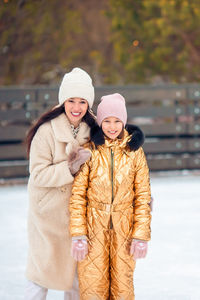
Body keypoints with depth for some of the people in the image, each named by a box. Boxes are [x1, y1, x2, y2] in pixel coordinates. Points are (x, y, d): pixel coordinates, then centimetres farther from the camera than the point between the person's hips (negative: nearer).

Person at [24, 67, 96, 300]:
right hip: (49, 210, -5)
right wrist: (71, 168, -28)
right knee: (44, 267, 2)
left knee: (78, 270, 14)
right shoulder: (47, 131, -16)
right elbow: (39, 174, -18)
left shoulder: (90, 130, 1)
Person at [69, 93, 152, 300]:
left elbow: (143, 195, 3)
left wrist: (141, 235, -3)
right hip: (94, 227, -1)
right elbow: (77, 195, -2)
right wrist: (78, 234, -9)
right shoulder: (89, 150, -3)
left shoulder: (134, 151, 1)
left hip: (123, 228, 1)